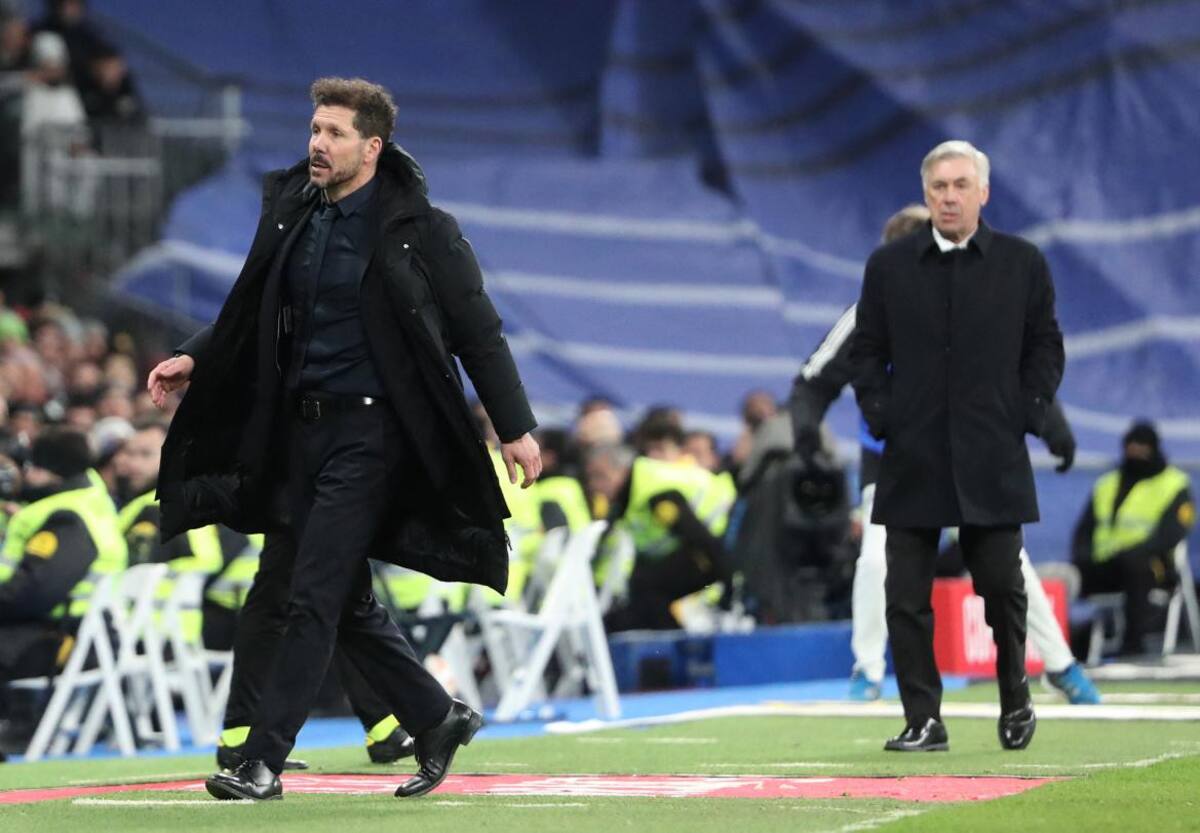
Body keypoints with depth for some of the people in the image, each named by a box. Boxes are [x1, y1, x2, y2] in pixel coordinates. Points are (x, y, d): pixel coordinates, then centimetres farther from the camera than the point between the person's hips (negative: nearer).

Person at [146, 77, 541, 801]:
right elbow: (252, 317, 19)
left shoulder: (420, 230, -8)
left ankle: (264, 761, -7)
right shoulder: (289, 212, 9)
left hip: (370, 429, -7)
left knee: (315, 597, -10)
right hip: (300, 427, 7)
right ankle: (439, 719, 27)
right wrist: (194, 361, 4)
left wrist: (516, 427, -8)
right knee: (346, 601, 12)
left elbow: (480, 333, -5)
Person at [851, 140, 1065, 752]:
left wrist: (1028, 414, -2)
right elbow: (866, 351, 10)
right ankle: (923, 720, 2)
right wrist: (881, 418, -1)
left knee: (1002, 587, 5)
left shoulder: (1023, 264, 4)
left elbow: (1045, 347, 9)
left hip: (993, 462, -1)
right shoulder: (888, 266, 6)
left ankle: (1015, 700, 25)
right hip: (913, 461, 1)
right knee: (907, 597, -3)